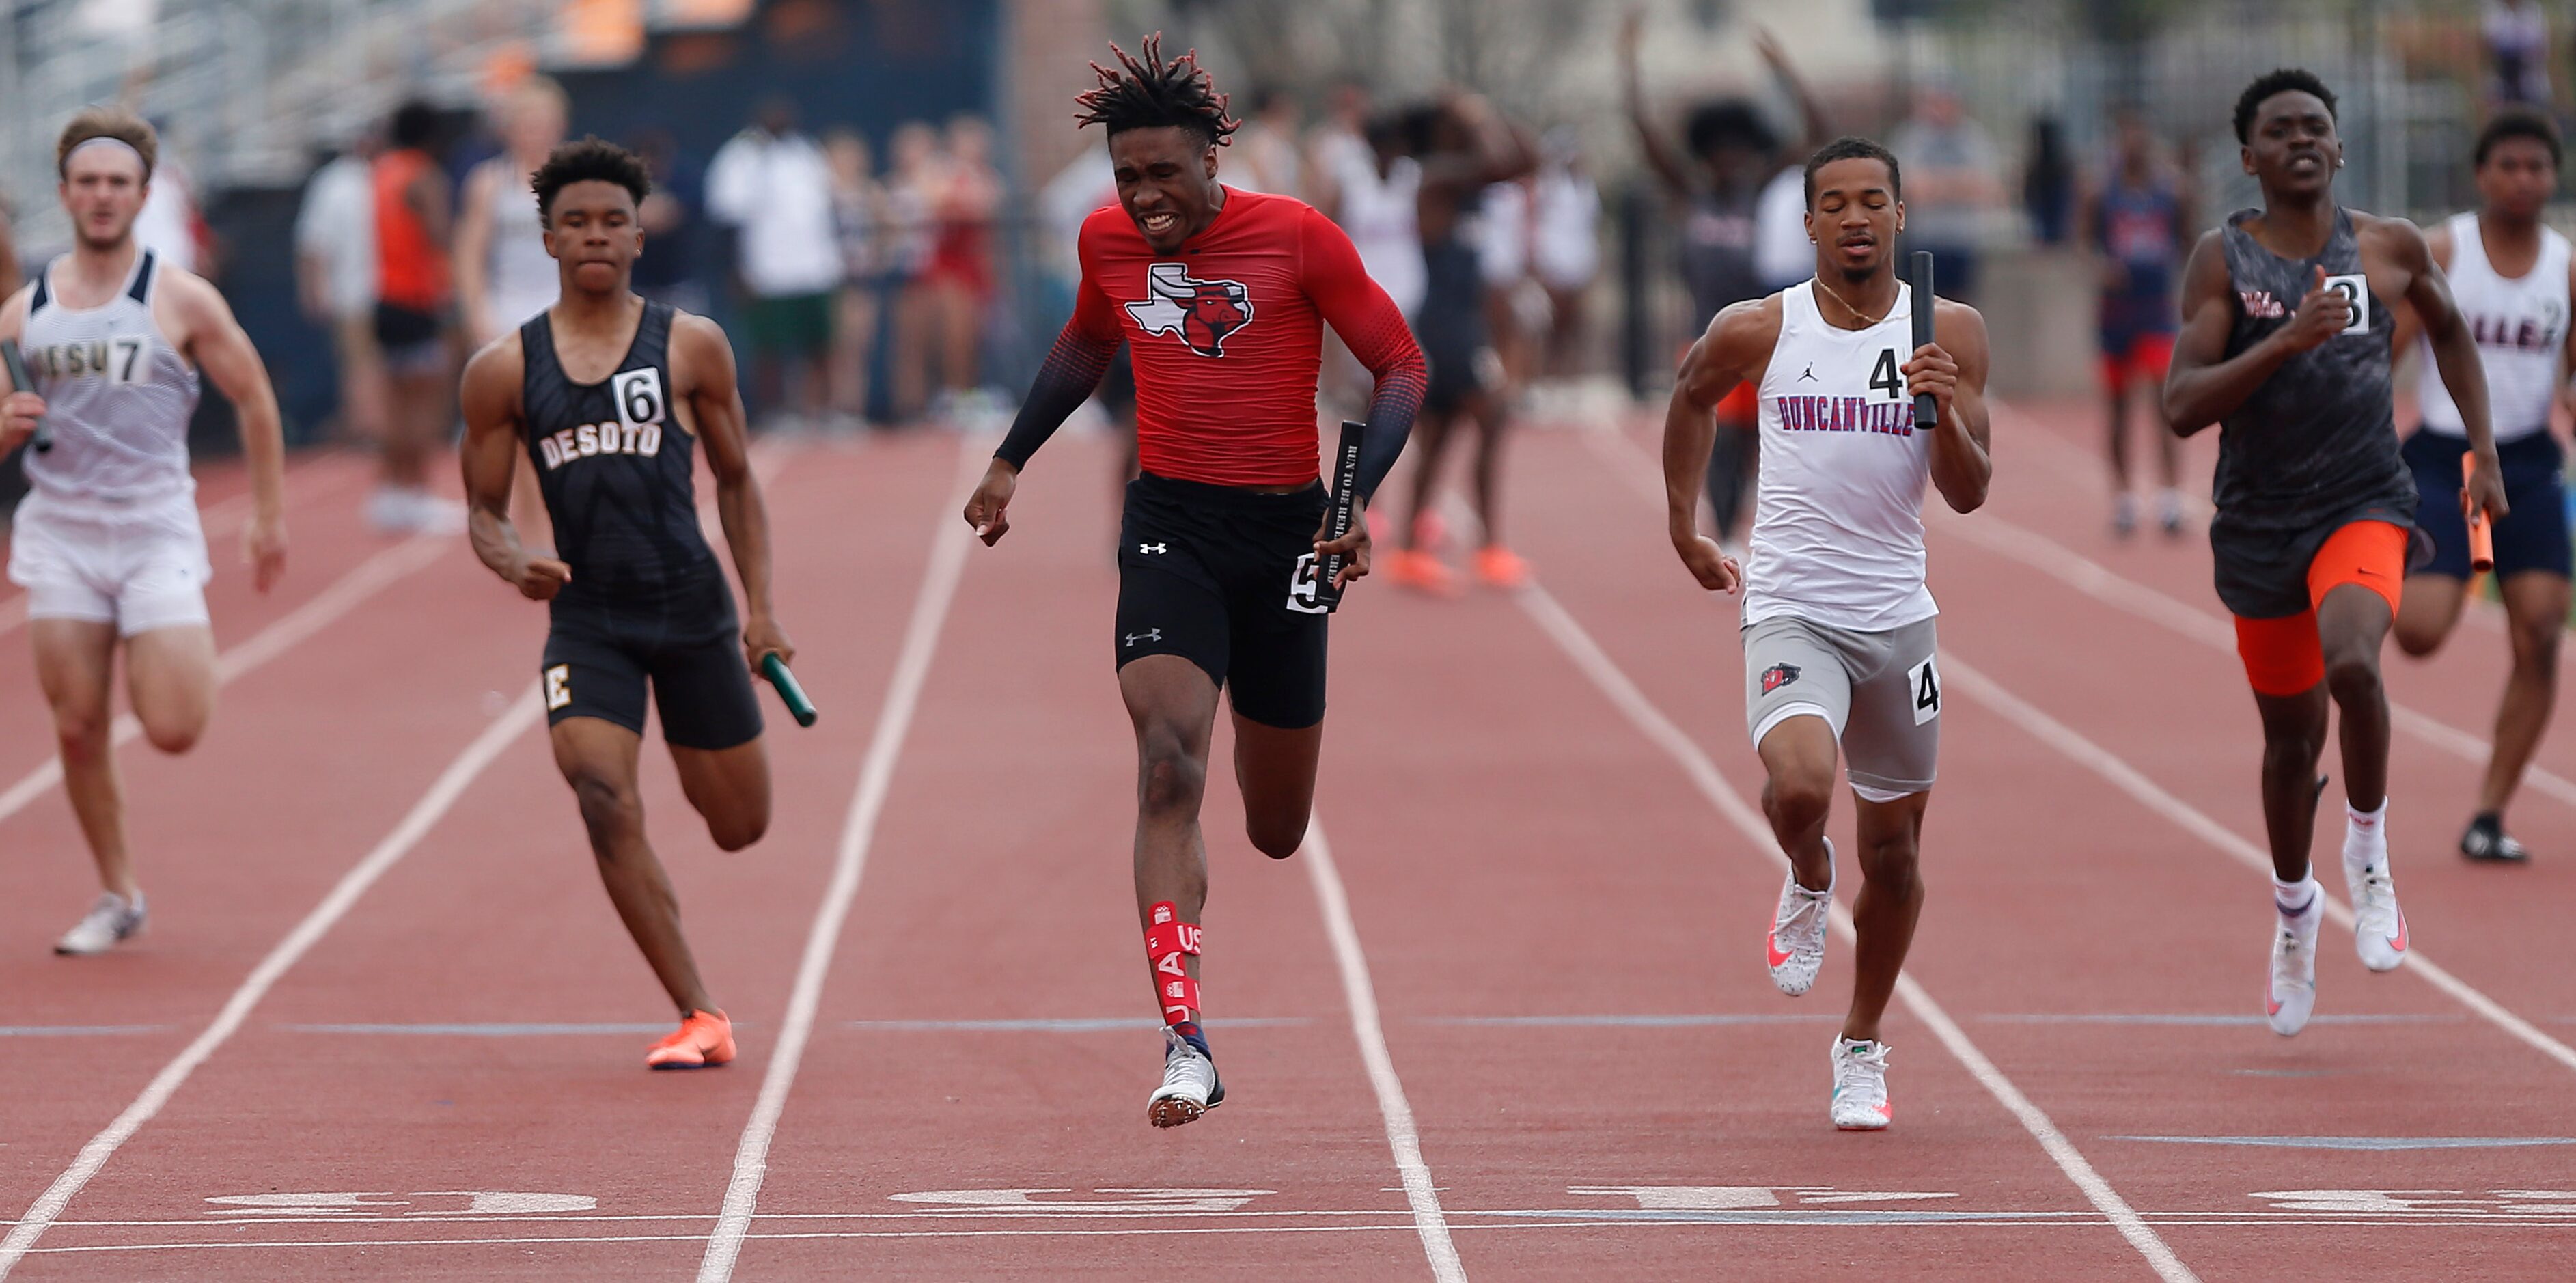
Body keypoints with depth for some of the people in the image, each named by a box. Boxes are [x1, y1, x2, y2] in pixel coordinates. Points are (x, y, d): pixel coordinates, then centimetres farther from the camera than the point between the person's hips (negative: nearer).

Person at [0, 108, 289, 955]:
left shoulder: (182, 302, -2)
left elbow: (254, 401, 7)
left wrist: (270, 518, 8)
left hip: (156, 533, -3)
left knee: (174, 729, -11)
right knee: (78, 730, -1)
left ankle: (186, 651, 25)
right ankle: (117, 898, 14)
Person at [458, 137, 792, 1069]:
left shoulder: (690, 346, 1)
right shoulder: (504, 370, 2)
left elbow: (736, 480, 10)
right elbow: (483, 509, 7)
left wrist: (760, 604, 2)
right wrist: (512, 564, -15)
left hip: (692, 608, 0)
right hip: (585, 617, 0)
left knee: (740, 827, 8)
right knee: (604, 798, -22)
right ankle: (698, 1018, -16)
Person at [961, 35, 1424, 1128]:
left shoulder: (1299, 238, -10)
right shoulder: (1108, 241, 2)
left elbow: (1401, 365, -4)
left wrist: (1359, 499, -16)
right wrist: (1011, 460, 21)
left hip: (1284, 529, -1)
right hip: (1170, 523, 1)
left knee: (1277, 833, 11)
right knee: (1168, 769, -22)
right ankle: (1185, 1045, -26)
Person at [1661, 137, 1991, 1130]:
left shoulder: (1950, 332, -2)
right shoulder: (1757, 332, -4)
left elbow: (1969, 494, -3)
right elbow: (1691, 397, 18)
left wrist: (1945, 412, -22)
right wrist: (1684, 530, 19)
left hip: (1897, 615, 2)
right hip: (1791, 610, -2)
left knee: (1894, 846, 10)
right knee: (1799, 787, -29)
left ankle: (1862, 1048, 31)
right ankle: (1808, 884, 7)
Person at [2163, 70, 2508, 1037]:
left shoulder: (2392, 249, 0)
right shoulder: (2223, 259, -6)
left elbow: (2449, 331, 21)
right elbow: (2181, 407, -15)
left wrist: (2484, 454, 16)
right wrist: (2282, 343, -27)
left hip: (2365, 505, -1)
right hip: (2260, 521, 1)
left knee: (2351, 662, -31)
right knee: (2291, 735, 13)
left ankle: (2369, 849, -6)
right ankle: (2294, 906, 40)